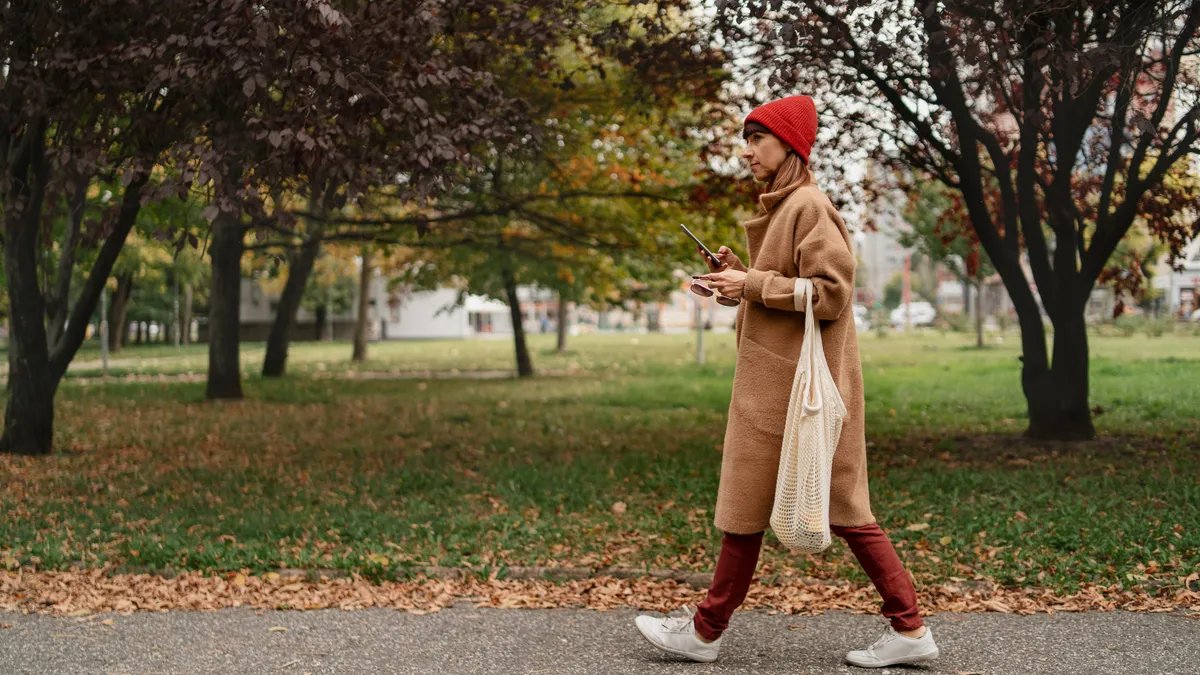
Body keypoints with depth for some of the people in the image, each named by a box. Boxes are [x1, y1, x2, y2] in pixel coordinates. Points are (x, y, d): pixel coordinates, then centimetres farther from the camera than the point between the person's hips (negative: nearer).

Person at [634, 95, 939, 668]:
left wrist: (752, 284, -17)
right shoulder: (781, 207, 16)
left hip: (792, 379, -10)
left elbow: (831, 293, -19)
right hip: (775, 377, 10)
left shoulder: (809, 206, -13)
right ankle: (909, 628, 11)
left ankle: (705, 631, 12)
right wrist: (741, 275, 7)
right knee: (841, 506, 9)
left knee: (748, 503, 0)